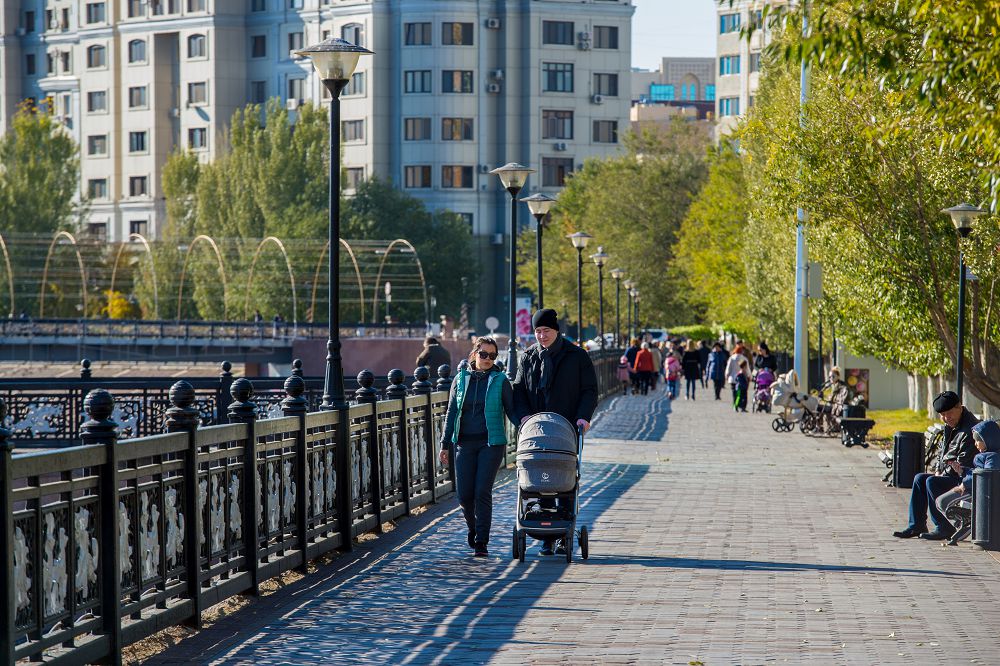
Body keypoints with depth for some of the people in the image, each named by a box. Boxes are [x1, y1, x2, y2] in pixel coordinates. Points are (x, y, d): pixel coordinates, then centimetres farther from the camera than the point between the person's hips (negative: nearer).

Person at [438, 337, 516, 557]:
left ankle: (482, 542, -2)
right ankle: (473, 528, 29)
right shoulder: (461, 380, 9)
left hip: (491, 443, -2)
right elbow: (451, 413, 13)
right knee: (464, 495, 0)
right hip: (465, 444, 2)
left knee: (482, 492, -10)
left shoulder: (500, 381, 3)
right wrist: (445, 444, 10)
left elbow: (511, 411, 6)